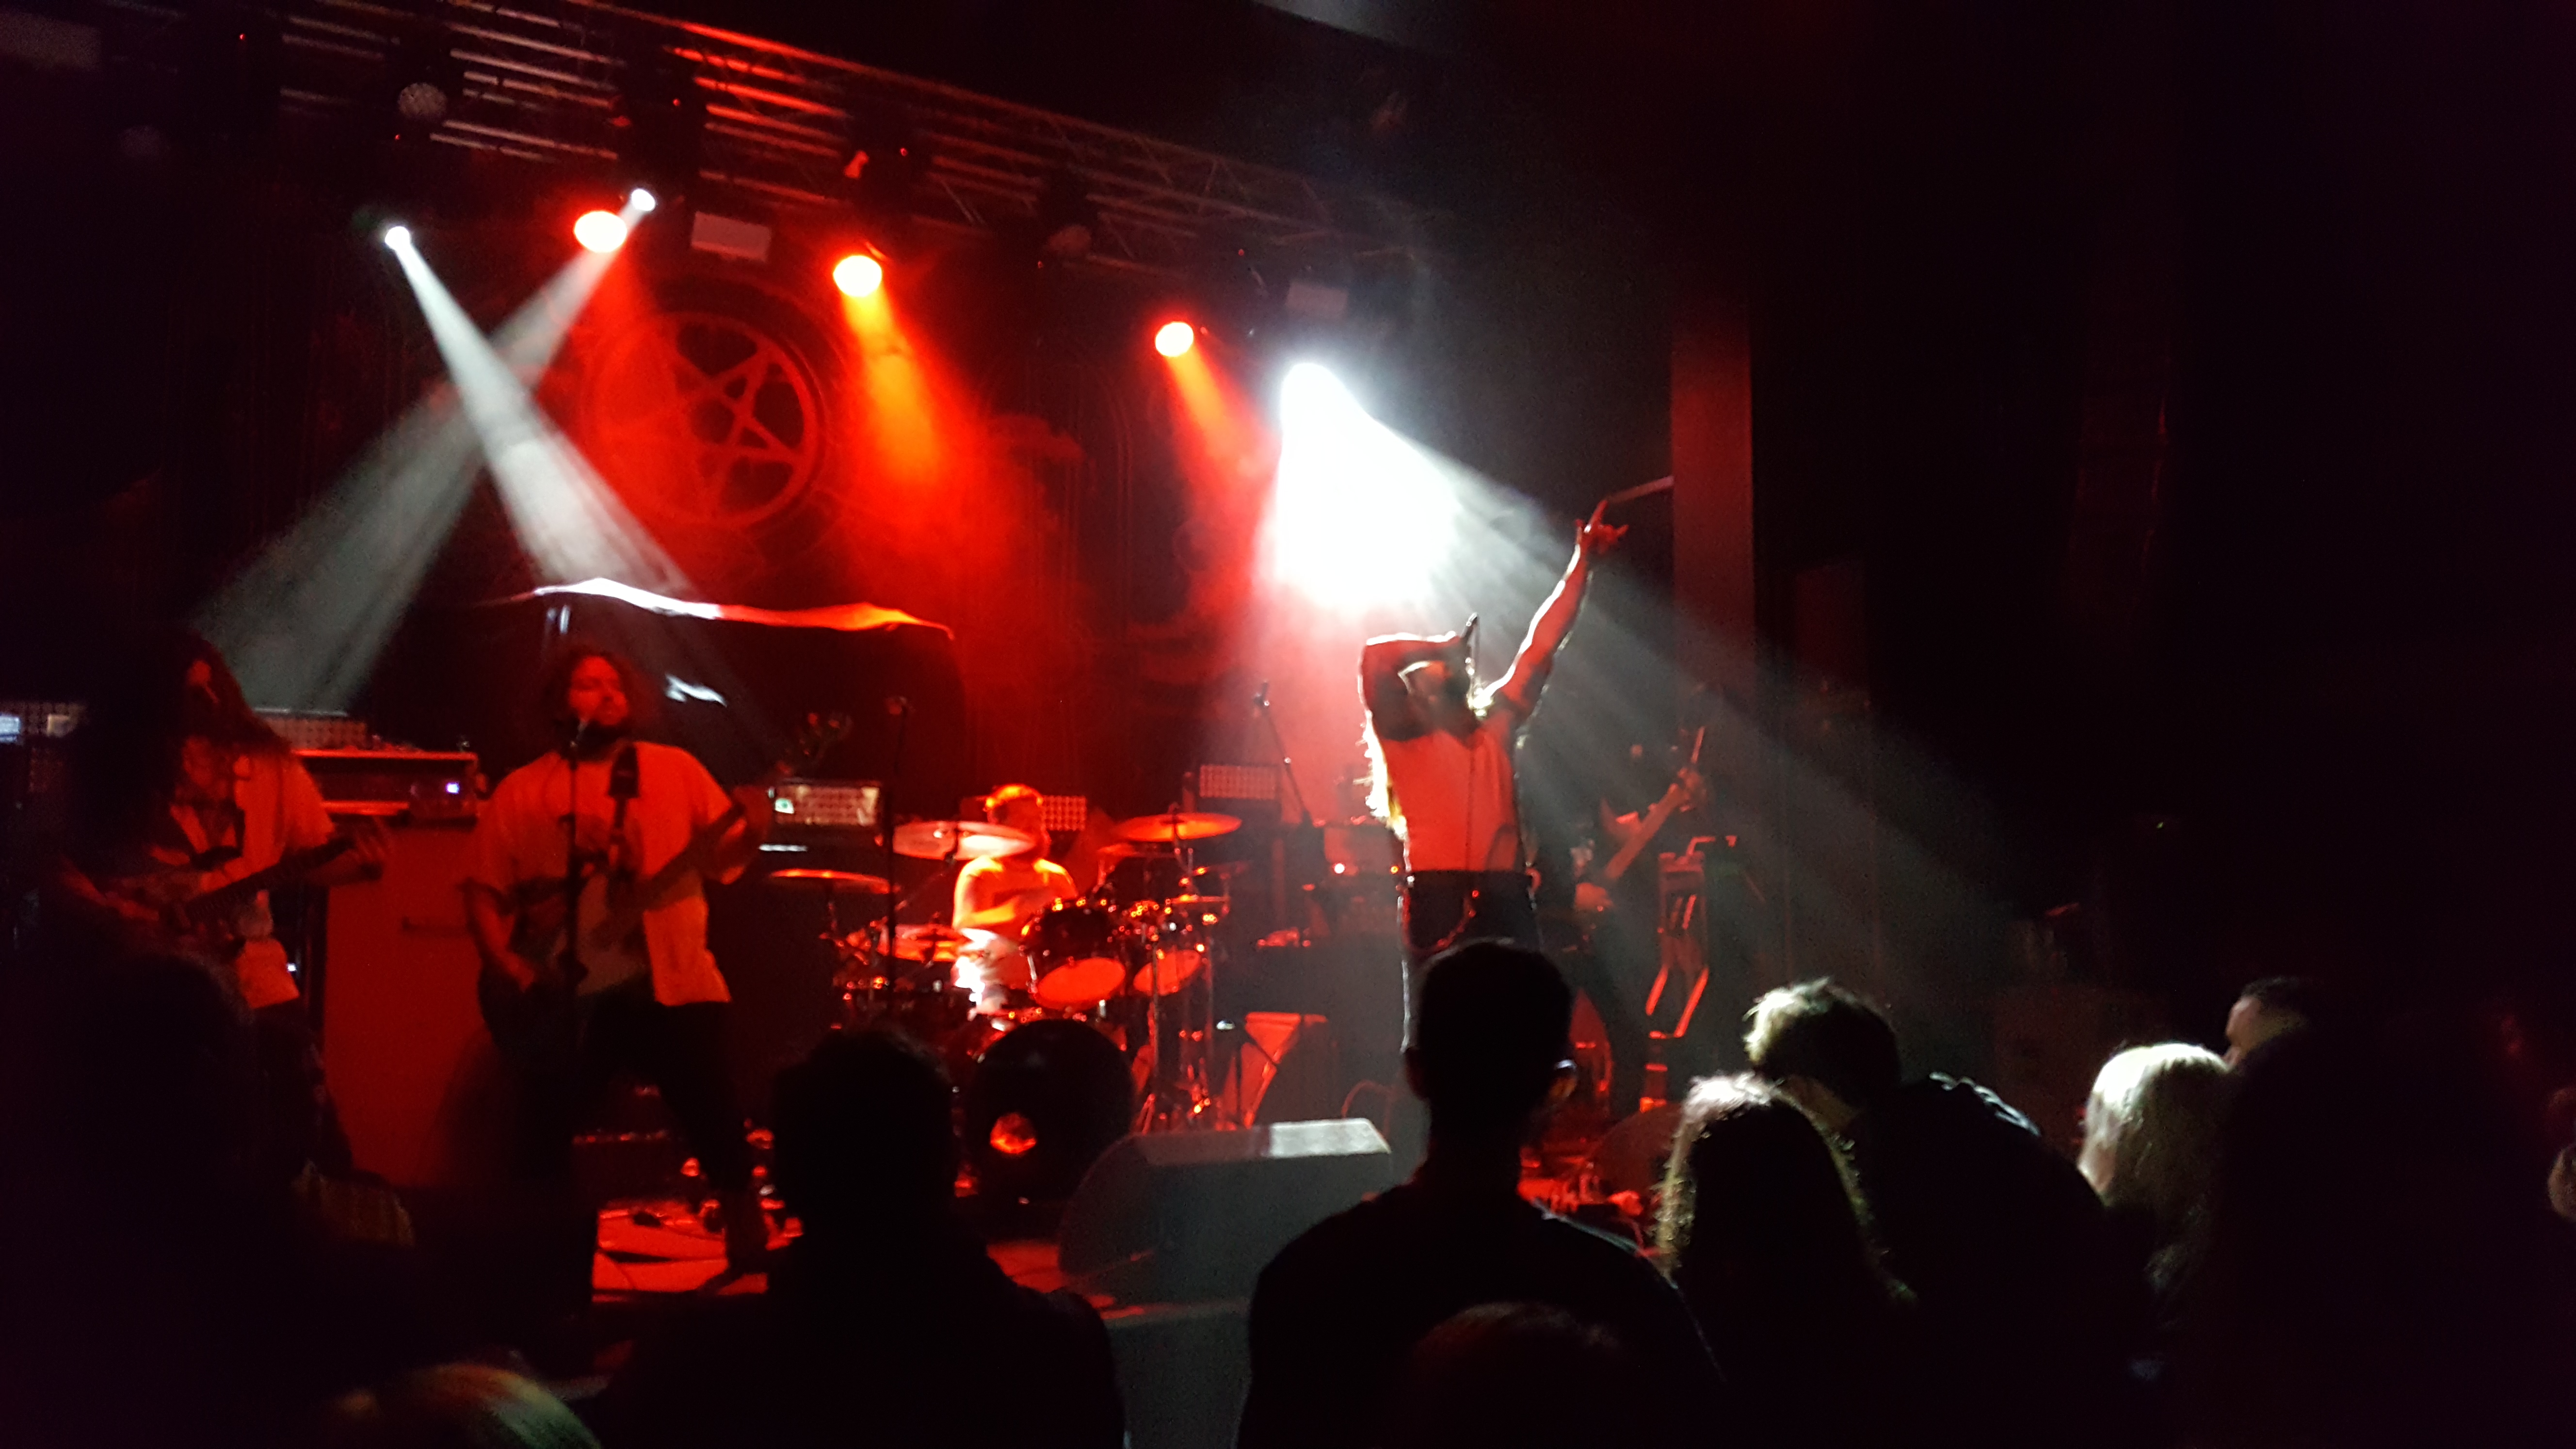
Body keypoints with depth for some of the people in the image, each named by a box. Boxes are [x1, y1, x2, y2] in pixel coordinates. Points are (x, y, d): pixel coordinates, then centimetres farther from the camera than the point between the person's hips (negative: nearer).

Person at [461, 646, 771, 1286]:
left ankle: (752, 1253, 6)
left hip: (669, 982, -1)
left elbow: (723, 860, 6)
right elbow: (483, 892, 7)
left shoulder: (675, 769, 9)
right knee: (542, 1139, 4)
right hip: (564, 995, 1)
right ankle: (560, 1294, 19)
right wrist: (508, 967, -7)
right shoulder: (523, 791, 9)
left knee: (717, 1122, -9)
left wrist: (750, 834, -16)